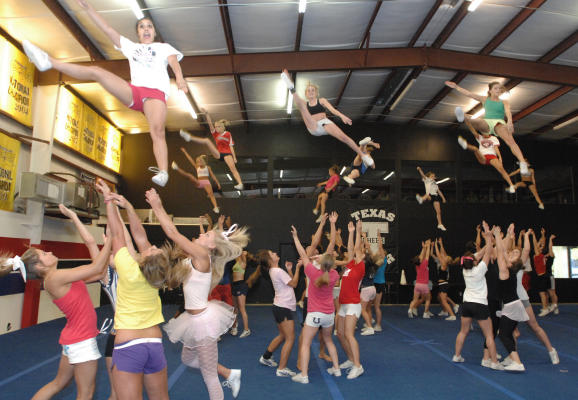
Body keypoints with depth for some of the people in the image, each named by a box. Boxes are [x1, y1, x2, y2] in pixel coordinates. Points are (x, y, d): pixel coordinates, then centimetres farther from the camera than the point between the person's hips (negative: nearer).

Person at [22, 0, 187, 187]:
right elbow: (107, 29, 29)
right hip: (133, 91, 4)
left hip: (156, 92, -4)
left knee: (157, 131, -27)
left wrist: (180, 78, -22)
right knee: (96, 71, -9)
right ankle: (48, 61, -12)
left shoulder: (164, 47, 22)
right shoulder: (131, 46, 32)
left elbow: (174, 62, 1)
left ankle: (163, 173, -41)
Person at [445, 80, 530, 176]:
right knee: (477, 121, -36)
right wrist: (456, 87, 21)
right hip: (486, 122, 0)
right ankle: (463, 117, -70)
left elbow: (508, 112, 1)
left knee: (510, 140, -27)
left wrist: (510, 121, -21)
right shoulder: (485, 99, 26)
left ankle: (523, 163, -40)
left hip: (499, 122, 0)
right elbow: (469, 94, 24)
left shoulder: (504, 102, 21)